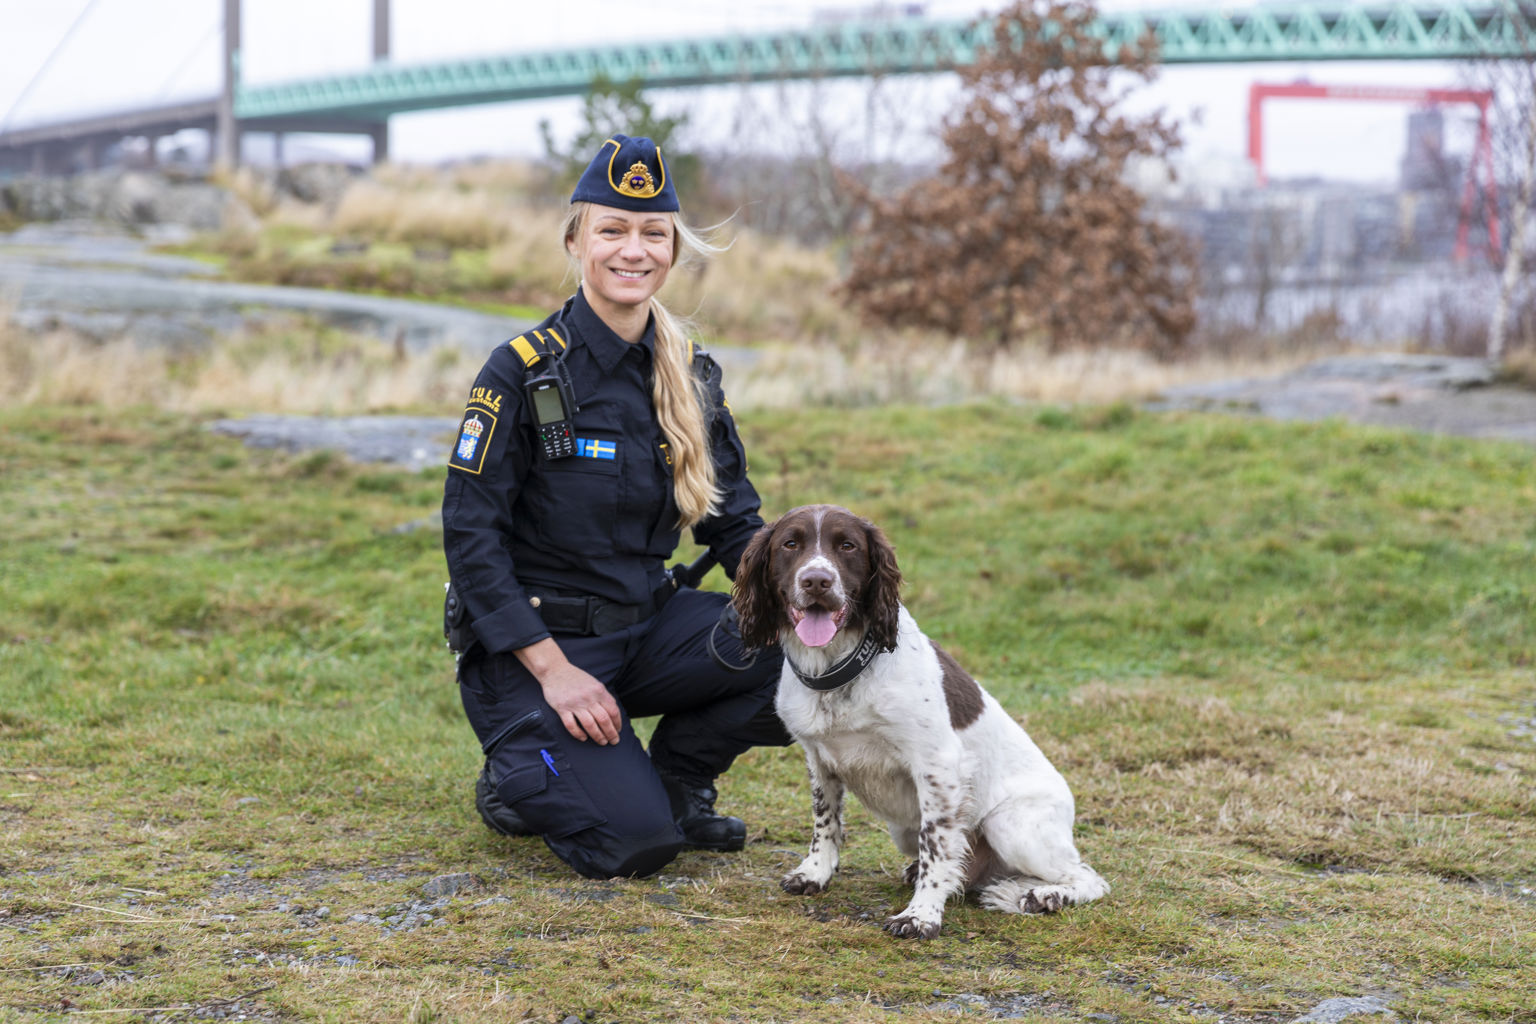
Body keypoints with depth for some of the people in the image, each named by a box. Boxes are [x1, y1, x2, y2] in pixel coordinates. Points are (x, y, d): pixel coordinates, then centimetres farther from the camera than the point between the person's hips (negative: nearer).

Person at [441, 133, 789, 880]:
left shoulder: (690, 376, 5)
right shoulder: (525, 371, -12)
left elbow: (736, 523, 10)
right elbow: (470, 534, -13)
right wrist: (553, 670, -19)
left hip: (645, 627, 6)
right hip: (531, 643, -5)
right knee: (632, 840, -23)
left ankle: (675, 780, 6)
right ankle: (518, 781, 9)